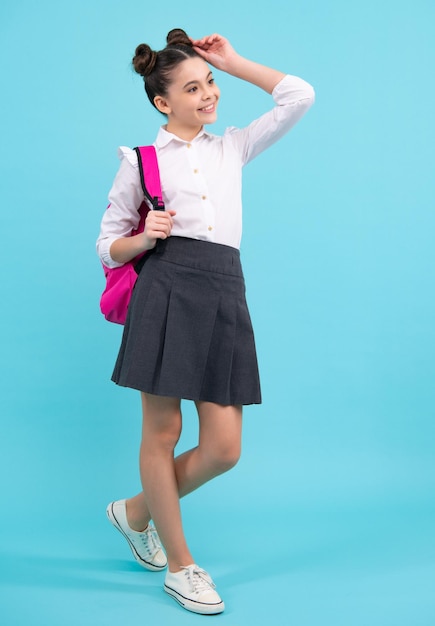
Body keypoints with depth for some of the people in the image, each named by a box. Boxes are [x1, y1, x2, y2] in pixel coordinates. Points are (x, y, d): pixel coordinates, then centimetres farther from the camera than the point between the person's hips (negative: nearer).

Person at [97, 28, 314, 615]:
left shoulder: (232, 148, 19)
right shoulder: (141, 160, 8)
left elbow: (300, 96, 16)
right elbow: (108, 247, 10)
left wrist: (232, 61, 17)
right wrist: (144, 238, -11)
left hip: (225, 295, 4)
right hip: (168, 290, -4)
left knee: (224, 448, 0)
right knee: (163, 433, 1)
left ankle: (137, 511, 27)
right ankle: (180, 565, 20)